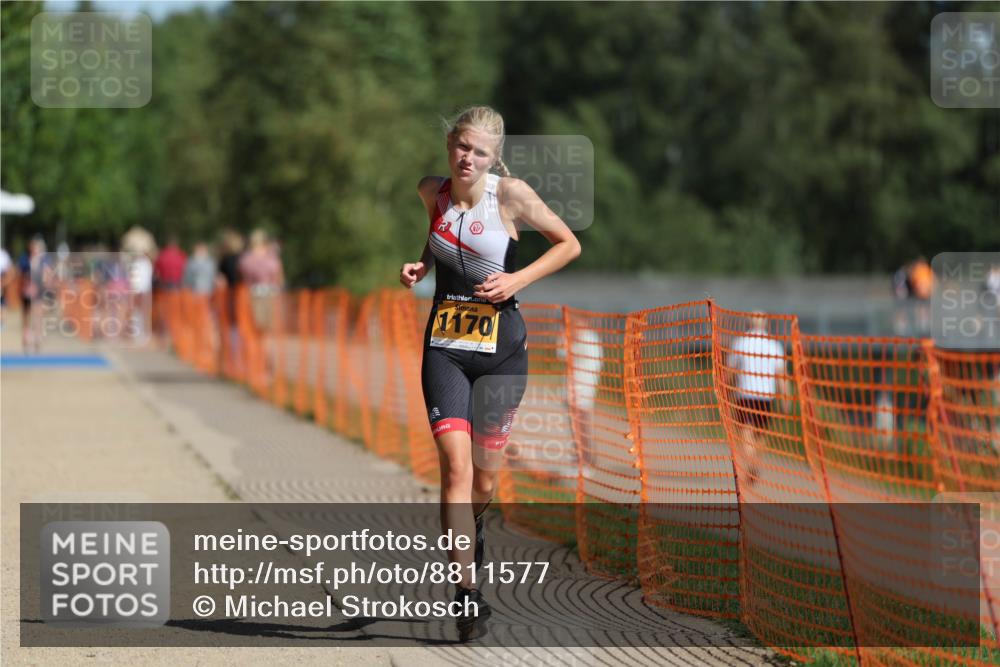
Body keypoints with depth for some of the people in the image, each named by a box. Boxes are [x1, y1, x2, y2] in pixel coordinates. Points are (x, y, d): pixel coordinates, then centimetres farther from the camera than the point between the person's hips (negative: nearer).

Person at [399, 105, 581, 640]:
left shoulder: (510, 194, -9)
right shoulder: (431, 192, 3)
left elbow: (569, 244, 0)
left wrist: (517, 279, -12)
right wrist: (420, 266, 4)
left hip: (501, 345, -2)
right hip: (445, 344, 2)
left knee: (483, 473, 8)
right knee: (455, 464, -15)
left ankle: (473, 528, 44)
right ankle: (467, 591, -16)